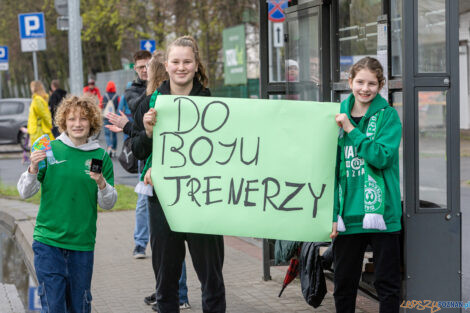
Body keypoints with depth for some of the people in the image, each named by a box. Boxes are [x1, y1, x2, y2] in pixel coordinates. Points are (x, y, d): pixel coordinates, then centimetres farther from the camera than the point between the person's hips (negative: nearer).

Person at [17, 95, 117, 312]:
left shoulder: (100, 156, 3)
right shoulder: (50, 149, 0)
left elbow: (108, 204, 6)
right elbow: (25, 192, 1)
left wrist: (101, 183, -14)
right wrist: (33, 169, -17)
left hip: (83, 243, 2)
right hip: (48, 239, -1)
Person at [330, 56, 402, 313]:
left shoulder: (388, 116, -1)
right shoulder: (339, 116, 7)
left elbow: (382, 157, -15)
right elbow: (333, 168, 7)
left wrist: (351, 130, -16)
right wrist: (332, 214, 1)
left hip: (381, 212, -3)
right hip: (347, 214, 3)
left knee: (388, 283, 5)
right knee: (344, 283, 12)